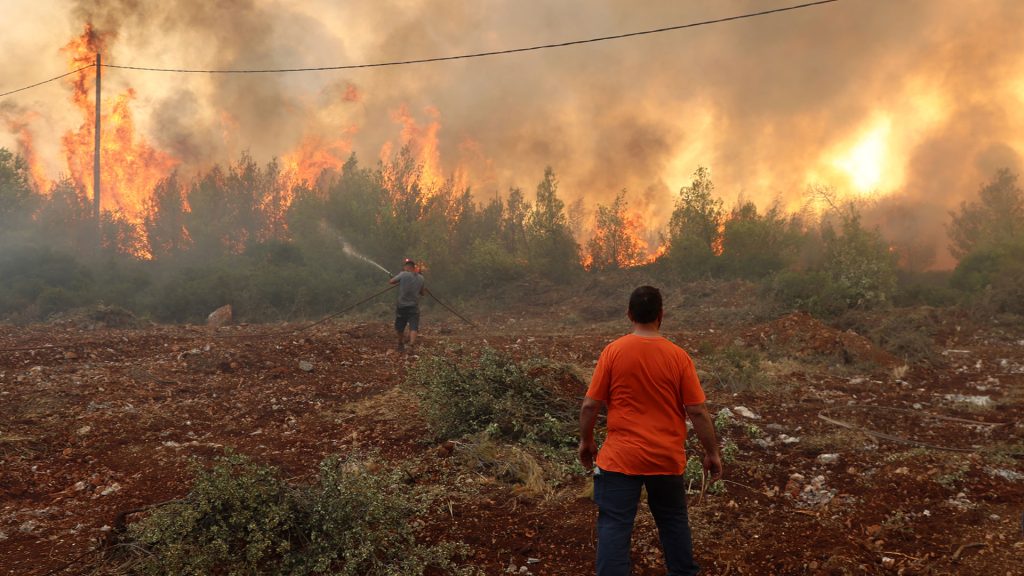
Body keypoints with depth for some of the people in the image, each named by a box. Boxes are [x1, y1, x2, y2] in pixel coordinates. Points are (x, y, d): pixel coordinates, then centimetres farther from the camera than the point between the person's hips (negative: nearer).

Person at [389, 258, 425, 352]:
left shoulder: (403, 275, -8)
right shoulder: (421, 278, 4)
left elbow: (390, 282, 0)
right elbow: (423, 292, 15)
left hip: (402, 306, -1)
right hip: (414, 307, 1)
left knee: (400, 328, 15)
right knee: (413, 328, -5)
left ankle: (401, 345, 30)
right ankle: (411, 345, -27)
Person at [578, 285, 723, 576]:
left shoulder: (613, 351, -8)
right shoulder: (678, 356, -6)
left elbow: (590, 405, -6)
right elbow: (698, 412, -5)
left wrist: (586, 441, 10)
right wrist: (712, 453, 7)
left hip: (621, 457, -2)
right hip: (667, 459, 2)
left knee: (614, 527, 2)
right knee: (674, 521, 21)